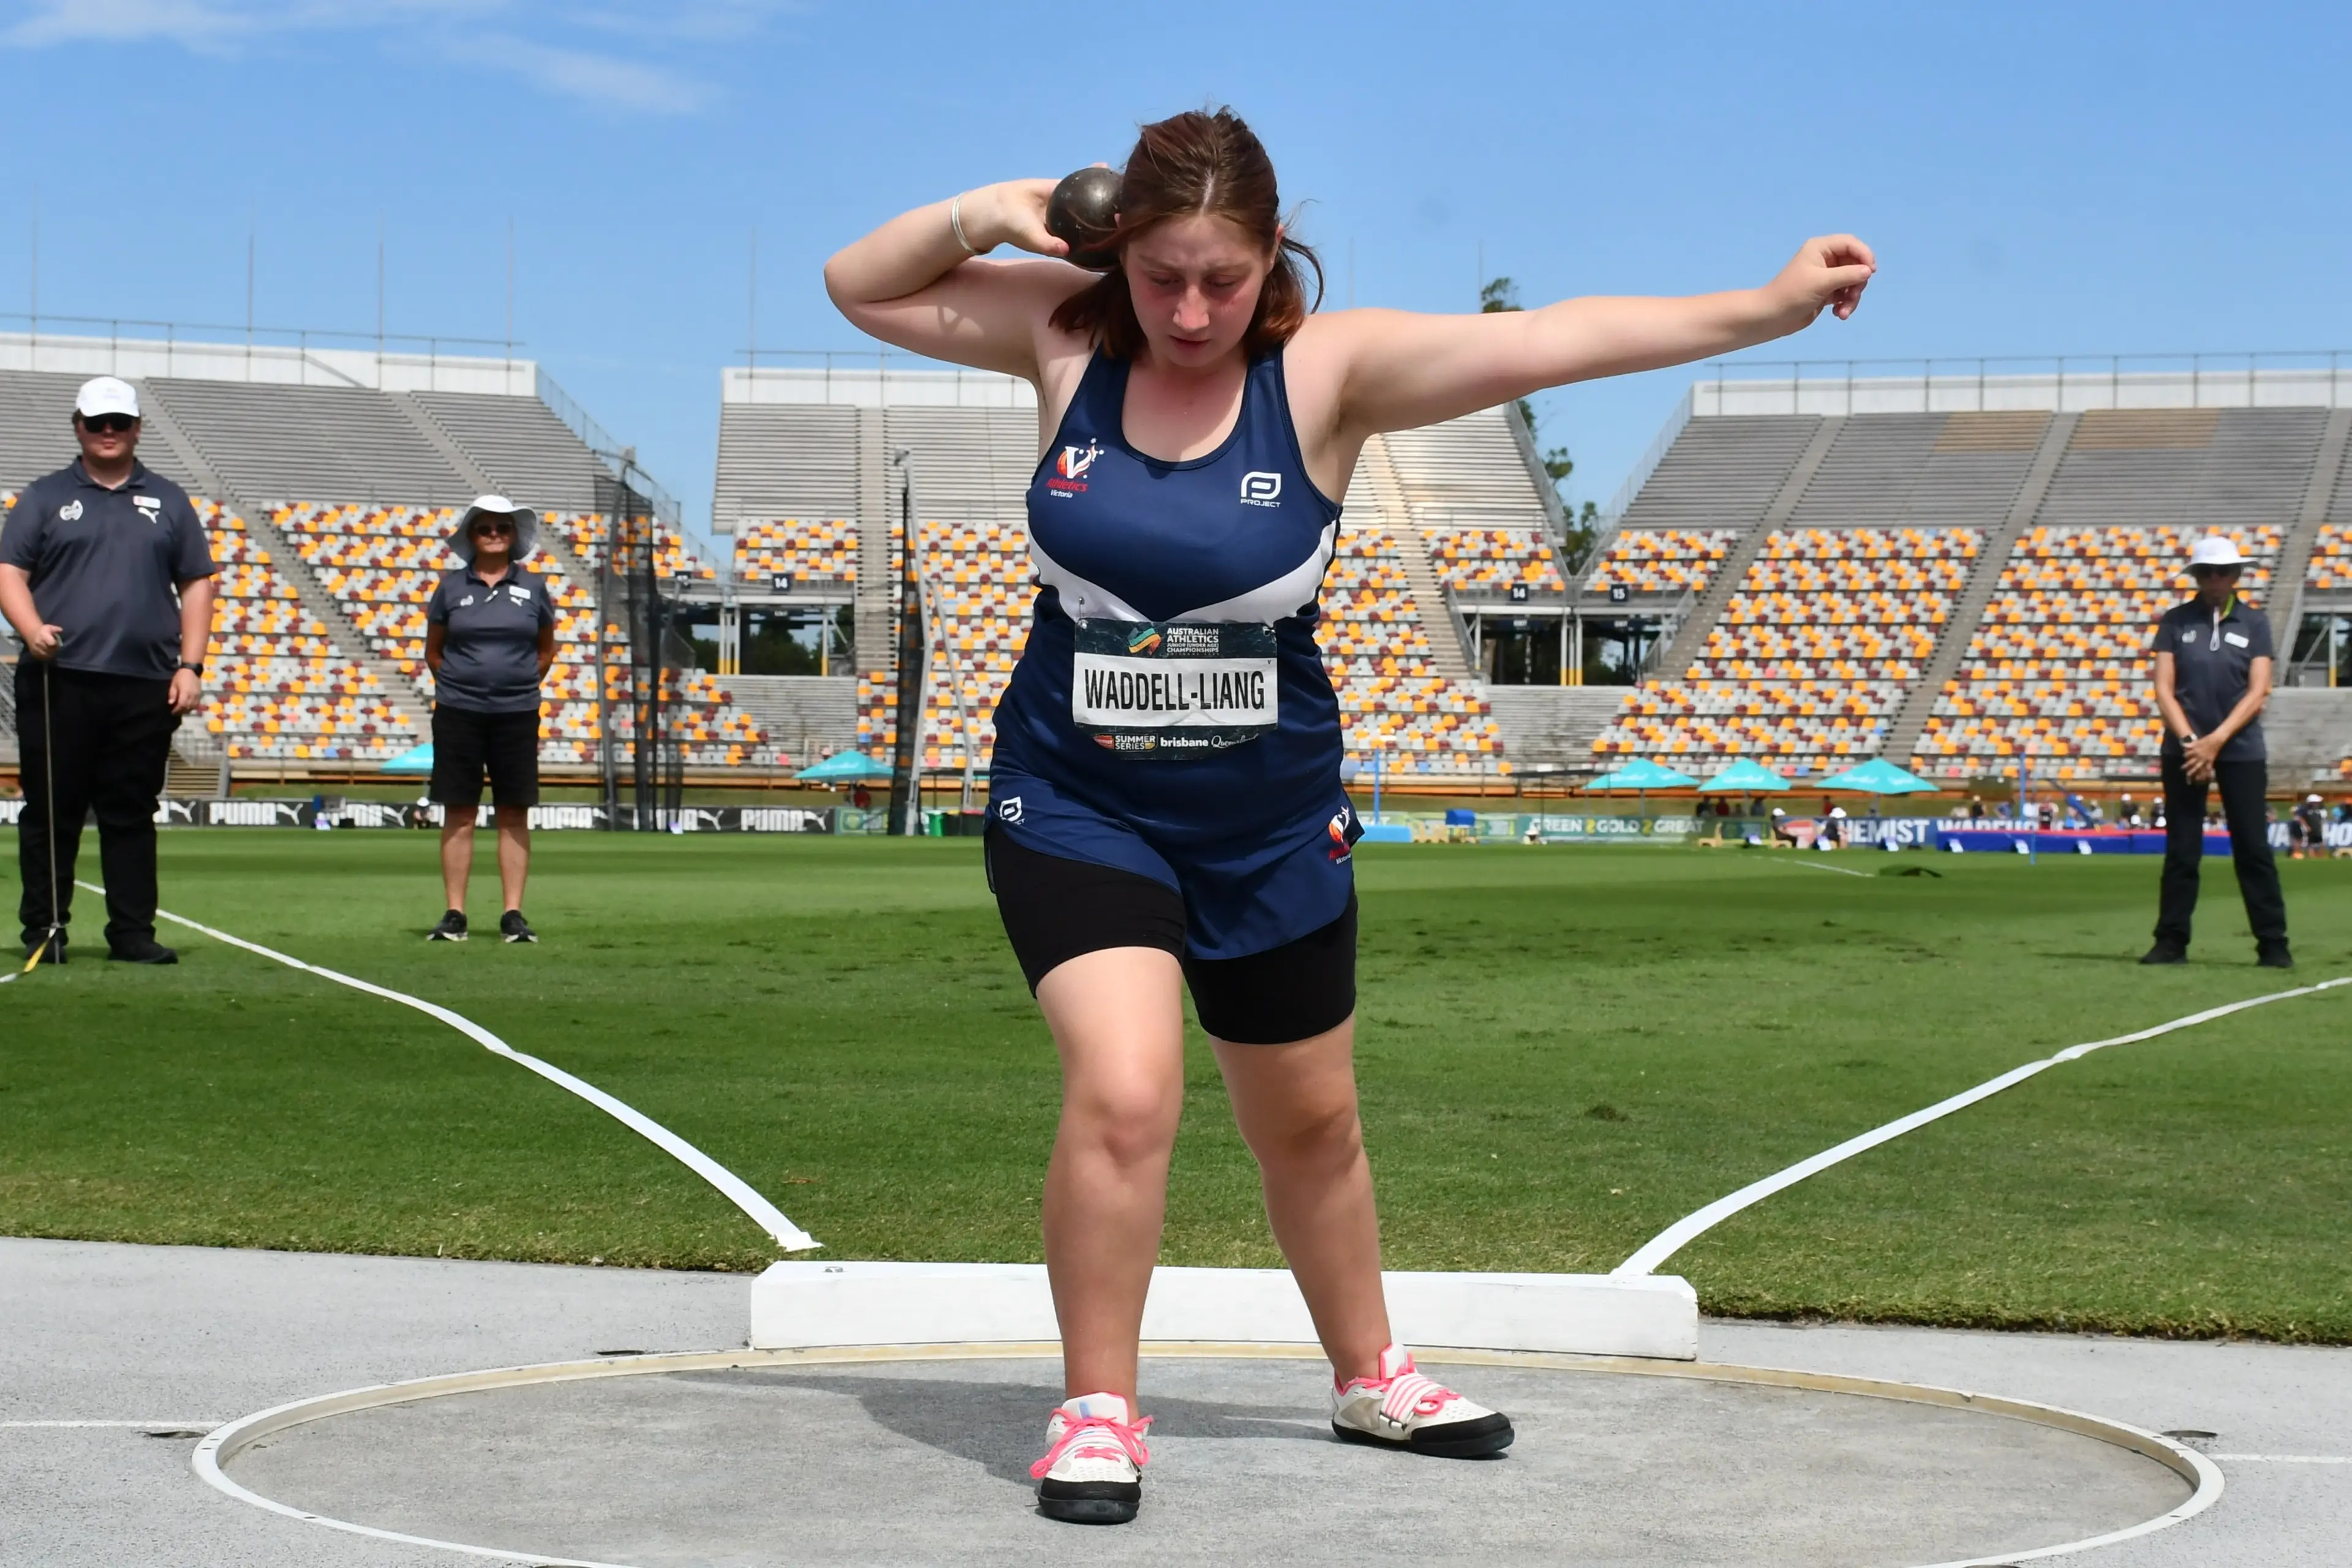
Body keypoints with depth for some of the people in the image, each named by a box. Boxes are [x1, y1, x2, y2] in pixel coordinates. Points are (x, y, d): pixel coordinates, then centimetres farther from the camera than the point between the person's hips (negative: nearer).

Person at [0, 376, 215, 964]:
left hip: (144, 688, 1)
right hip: (58, 683, -1)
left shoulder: (168, 502, 15)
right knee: (51, 812, 1)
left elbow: (196, 586, 14)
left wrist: (190, 665, 3)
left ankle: (133, 932, 8)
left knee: (131, 815, 4)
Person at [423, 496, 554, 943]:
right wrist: (458, 684, 6)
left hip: (517, 715, 1)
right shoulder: (451, 586, 3)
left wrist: (520, 684, 7)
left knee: (514, 814, 1)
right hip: (458, 714, -1)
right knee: (459, 812, 0)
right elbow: (433, 650, 13)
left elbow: (547, 649, 16)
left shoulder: (533, 587, 5)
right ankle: (455, 915, 3)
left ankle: (513, 915, 4)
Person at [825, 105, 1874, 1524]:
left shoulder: (1330, 369, -13)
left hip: (1272, 824, 1)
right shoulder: (1067, 336, -7)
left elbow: (1552, 340, -22)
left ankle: (1371, 1376, 42)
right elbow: (863, 286, 3)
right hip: (1077, 810, -1)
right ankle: (1098, 1414, -2)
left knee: (1311, 1123, 18)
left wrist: (1767, 309, -29)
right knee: (1126, 1093, -21)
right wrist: (985, 214, -13)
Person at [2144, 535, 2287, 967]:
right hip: (2184, 749, 1)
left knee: (2254, 849, -2)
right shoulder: (2176, 621, 6)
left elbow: (2258, 693, -2)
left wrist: (2216, 741, -12)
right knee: (2181, 851, 3)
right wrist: (2191, 742, -11)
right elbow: (2164, 689, 1)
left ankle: (2273, 945, 0)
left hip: (2241, 752, -1)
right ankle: (2171, 943, 7)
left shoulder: (2255, 623, 5)